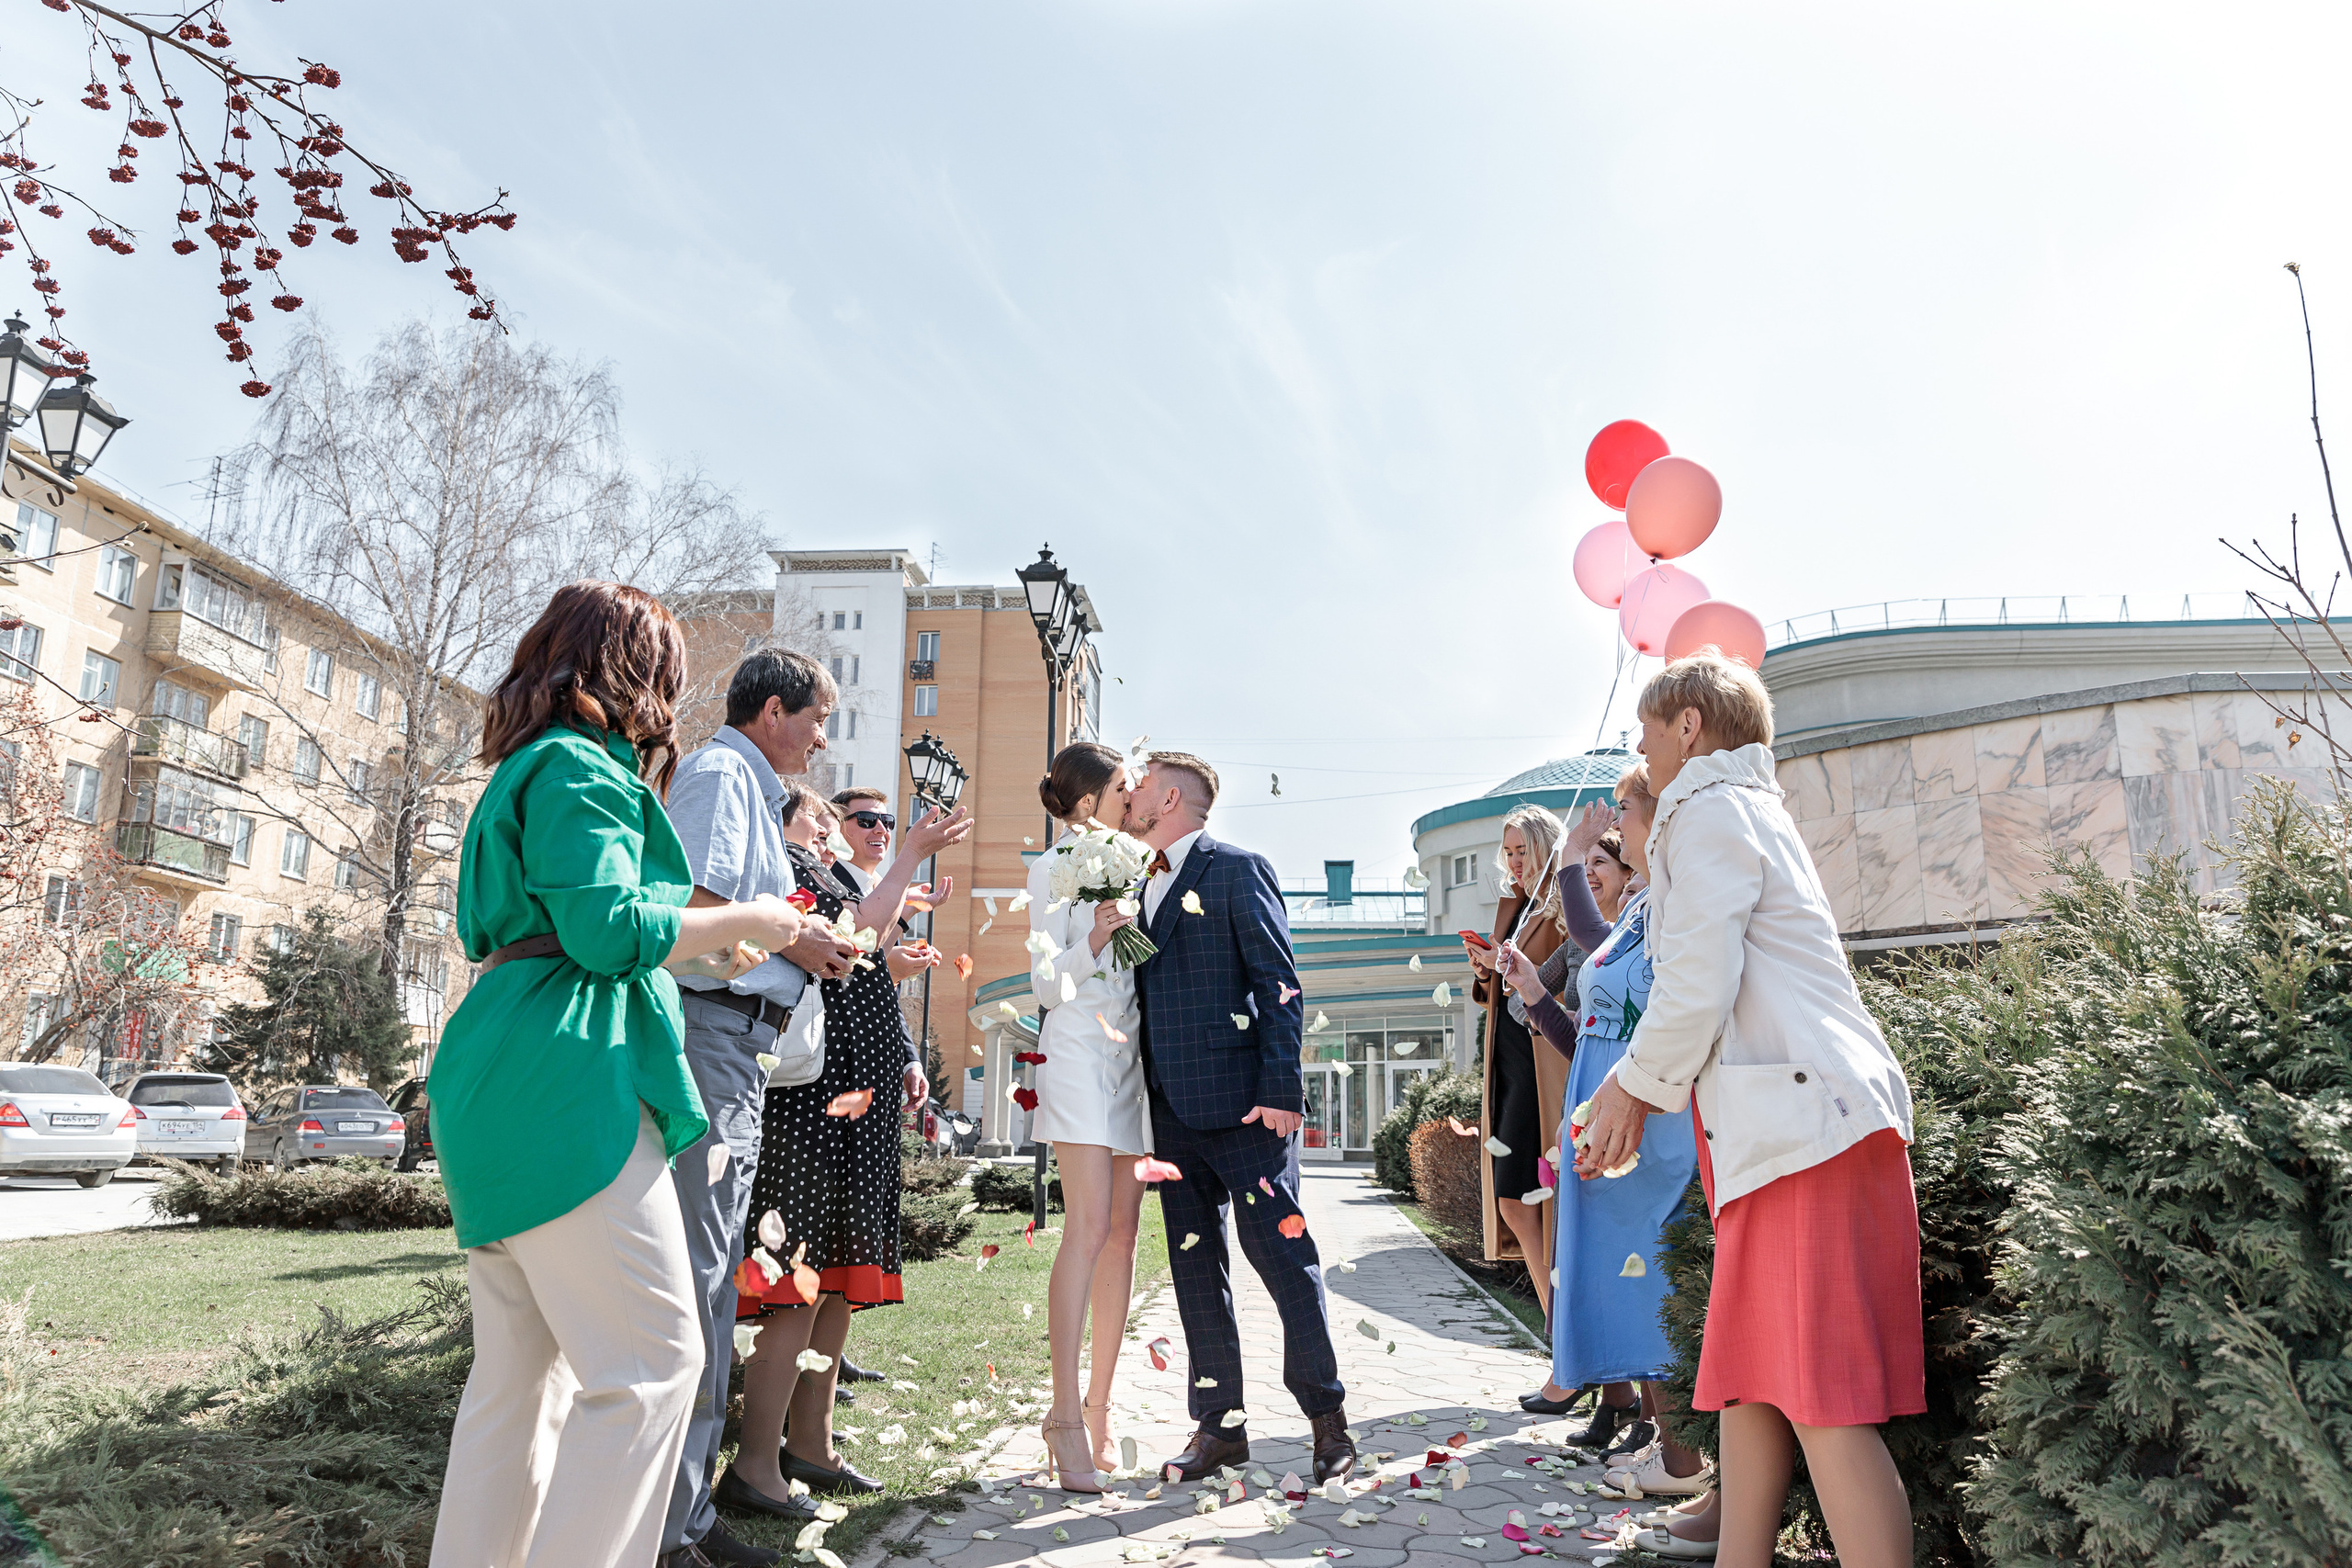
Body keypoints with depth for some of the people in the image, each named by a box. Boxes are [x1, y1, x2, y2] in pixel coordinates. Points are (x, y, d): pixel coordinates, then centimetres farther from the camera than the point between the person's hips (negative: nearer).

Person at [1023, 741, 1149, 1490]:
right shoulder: (1053, 868, 0)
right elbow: (1045, 983, -6)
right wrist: (1091, 942, -21)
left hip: (1133, 1054, 7)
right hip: (1079, 1050, -7)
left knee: (1122, 1232, 4)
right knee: (1088, 1228, -14)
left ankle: (1098, 1407, 10)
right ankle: (1066, 1415, -10)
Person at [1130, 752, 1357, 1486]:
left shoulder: (1238, 870, -3)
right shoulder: (1143, 888, 19)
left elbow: (1279, 985, -9)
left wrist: (1281, 1091, -16)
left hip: (1242, 1102, -7)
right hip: (1173, 1107, 7)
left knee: (1282, 1254, -2)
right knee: (1195, 1266, 10)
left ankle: (1328, 1417, 12)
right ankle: (1218, 1423, 20)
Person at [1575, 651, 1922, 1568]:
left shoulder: (1710, 811, -5)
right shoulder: (1752, 812, 27)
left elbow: (1698, 986, -14)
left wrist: (1636, 1085, 2)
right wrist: (1639, 1087, 25)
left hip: (1808, 1123, -11)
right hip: (1779, 1131, 11)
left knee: (1825, 1402, -10)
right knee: (1749, 1382, 11)